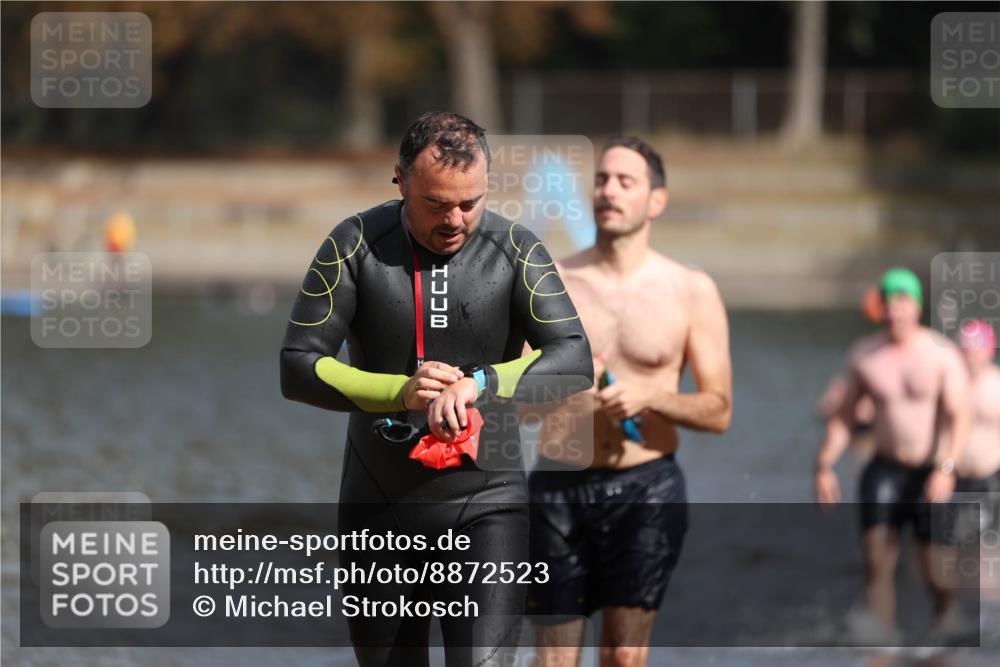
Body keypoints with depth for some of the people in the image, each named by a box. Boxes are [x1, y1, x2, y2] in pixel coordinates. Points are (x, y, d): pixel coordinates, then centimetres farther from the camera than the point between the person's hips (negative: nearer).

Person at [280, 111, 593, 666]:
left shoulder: (516, 251, -5)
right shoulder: (356, 245, -5)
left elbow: (574, 363, -14)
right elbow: (297, 368, -8)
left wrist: (480, 382, -32)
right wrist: (399, 391, -24)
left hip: (484, 508, -2)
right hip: (377, 508, 2)